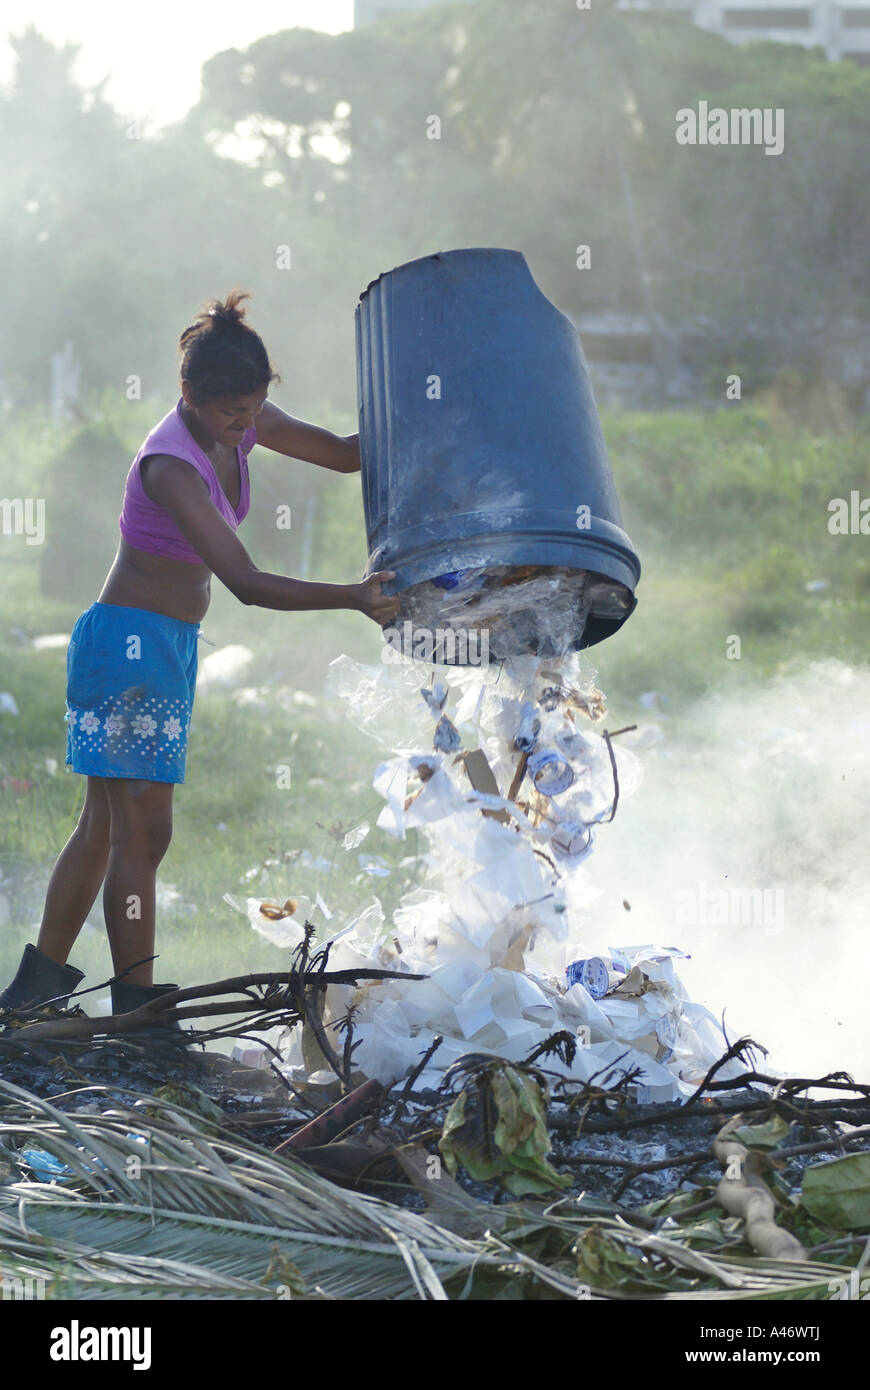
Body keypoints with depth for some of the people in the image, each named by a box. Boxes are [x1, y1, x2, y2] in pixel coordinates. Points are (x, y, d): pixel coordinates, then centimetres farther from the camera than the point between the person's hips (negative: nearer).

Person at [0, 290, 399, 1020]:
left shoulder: (243, 426, 1)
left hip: (169, 647, 10)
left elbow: (345, 453, 10)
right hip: (128, 642, -10)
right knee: (143, 828, -9)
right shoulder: (170, 467, -25)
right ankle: (136, 1007, -6)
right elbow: (246, 583, -30)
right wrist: (351, 597, -37)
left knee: (105, 825, 15)